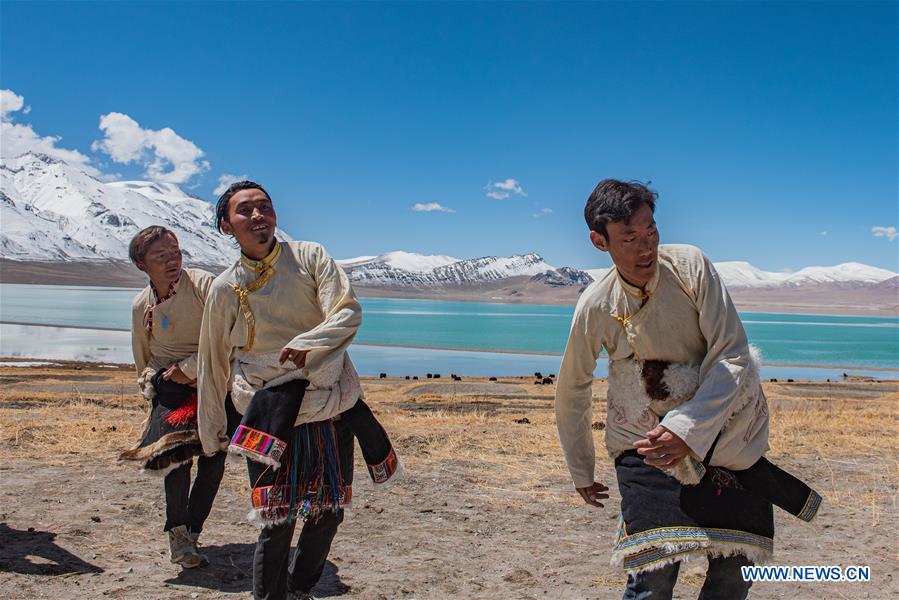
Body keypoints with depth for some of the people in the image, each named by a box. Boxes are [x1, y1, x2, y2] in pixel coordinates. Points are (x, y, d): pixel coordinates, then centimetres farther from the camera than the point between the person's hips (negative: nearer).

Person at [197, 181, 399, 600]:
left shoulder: (311, 257, -1)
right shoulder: (225, 287, 1)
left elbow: (349, 313, -11)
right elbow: (213, 364, 10)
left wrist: (307, 346, -29)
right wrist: (214, 435, 14)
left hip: (331, 407, 2)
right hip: (271, 419, -1)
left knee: (328, 513, 12)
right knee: (278, 523, -5)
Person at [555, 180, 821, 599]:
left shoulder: (690, 266, -16)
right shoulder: (595, 307, -14)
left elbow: (733, 358, -16)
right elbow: (572, 393, 3)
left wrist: (688, 430, -30)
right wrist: (581, 472, 13)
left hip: (725, 432, 1)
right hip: (645, 440, -1)